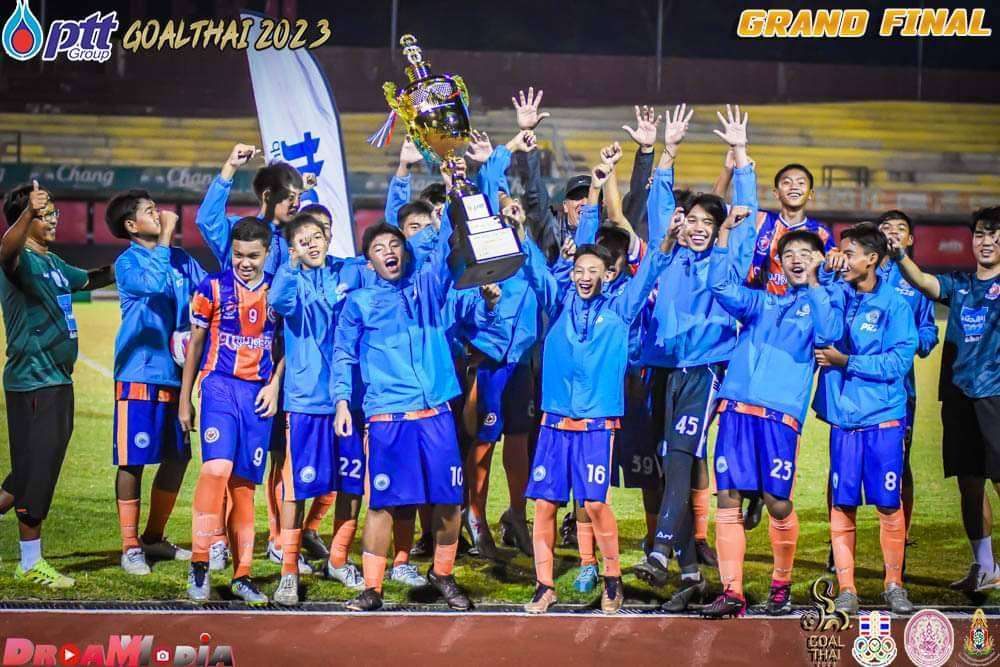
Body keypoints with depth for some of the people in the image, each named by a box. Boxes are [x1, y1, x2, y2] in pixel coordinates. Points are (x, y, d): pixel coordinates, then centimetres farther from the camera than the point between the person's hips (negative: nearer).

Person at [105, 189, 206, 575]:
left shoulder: (181, 260, 11)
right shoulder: (127, 262, -6)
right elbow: (154, 284, -25)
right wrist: (166, 236, -19)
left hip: (175, 373, 6)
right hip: (139, 373, -6)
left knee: (177, 456, 11)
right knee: (133, 460, -3)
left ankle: (154, 538, 24)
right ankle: (130, 547, 4)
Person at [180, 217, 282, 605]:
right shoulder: (213, 287, 0)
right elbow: (195, 343, 7)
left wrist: (274, 385, 1)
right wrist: (185, 398, 8)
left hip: (259, 393, 3)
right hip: (220, 385, -3)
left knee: (245, 484, 6)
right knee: (217, 468, -22)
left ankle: (242, 575, 12)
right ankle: (199, 566, -16)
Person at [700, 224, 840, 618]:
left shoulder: (822, 304, 14)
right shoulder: (760, 302, 23)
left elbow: (830, 334, -8)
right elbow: (721, 286, 7)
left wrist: (813, 283, -3)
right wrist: (725, 231, 0)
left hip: (781, 410, -3)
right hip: (736, 405, 3)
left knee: (777, 502, -4)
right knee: (727, 499, -4)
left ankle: (782, 585, 17)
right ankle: (732, 592, -3)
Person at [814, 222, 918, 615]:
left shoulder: (894, 304, -4)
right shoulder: (834, 296, 8)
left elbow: (899, 361, -10)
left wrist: (845, 361, -10)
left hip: (884, 419, -3)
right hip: (842, 417, 3)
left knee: (889, 504, 2)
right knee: (842, 504, 1)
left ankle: (894, 584, 15)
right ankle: (846, 588, 8)